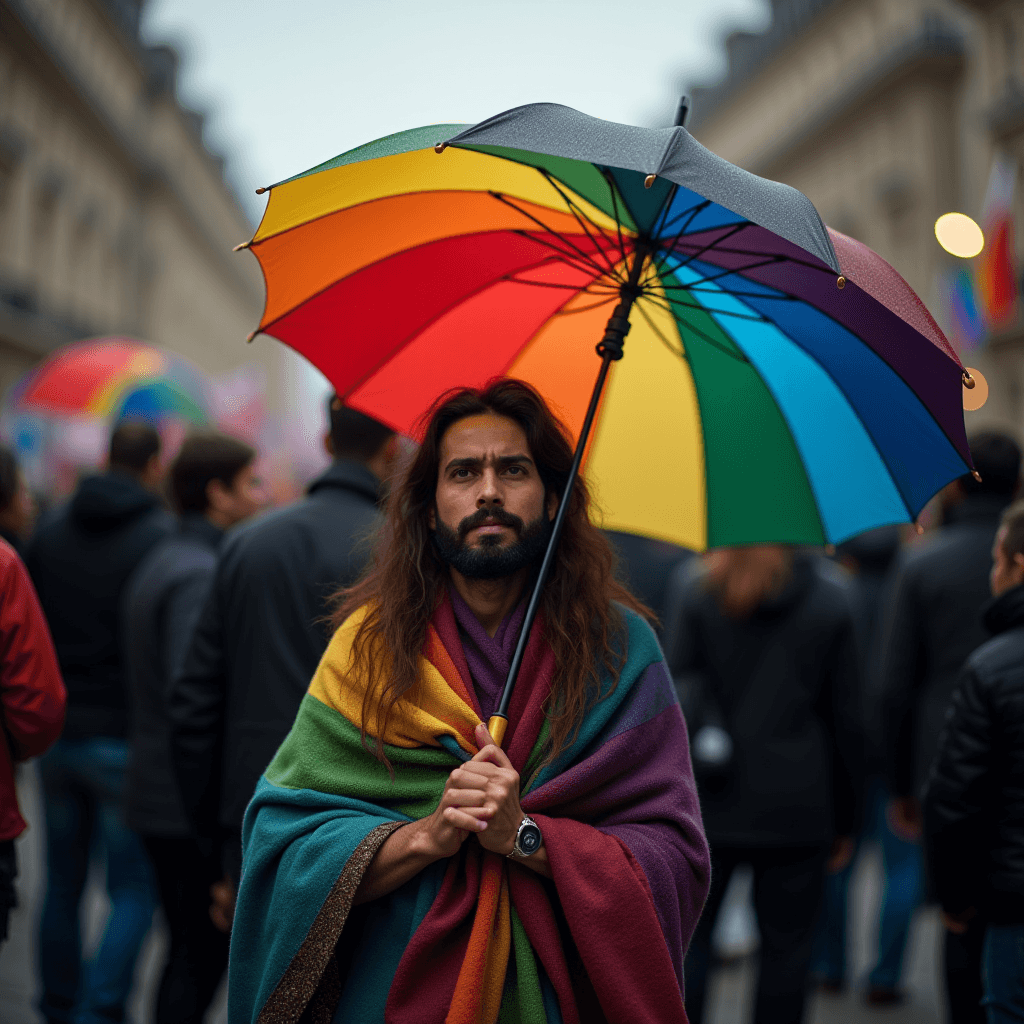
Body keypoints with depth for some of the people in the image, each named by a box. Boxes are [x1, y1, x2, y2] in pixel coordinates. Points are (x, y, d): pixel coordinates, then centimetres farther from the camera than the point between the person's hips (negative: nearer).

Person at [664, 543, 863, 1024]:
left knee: (687, 937, 12)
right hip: (796, 806, 0)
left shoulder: (693, 583, -3)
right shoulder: (832, 592, -1)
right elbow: (846, 717, 2)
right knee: (786, 945, 8)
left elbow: (675, 689, -6)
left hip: (710, 802, 0)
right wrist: (846, 817, 10)